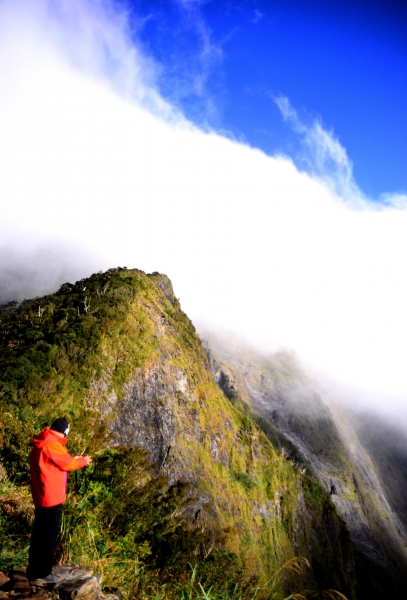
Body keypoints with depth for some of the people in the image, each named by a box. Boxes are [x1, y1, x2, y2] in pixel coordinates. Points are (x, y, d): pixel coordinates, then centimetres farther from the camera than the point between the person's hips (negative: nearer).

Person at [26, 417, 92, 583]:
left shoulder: (42, 443, 10)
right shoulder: (51, 444, -21)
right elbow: (67, 464, -12)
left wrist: (72, 460, 17)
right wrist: (83, 461, 4)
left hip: (41, 496, 10)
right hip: (51, 497, -10)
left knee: (40, 533, 17)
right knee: (49, 534, 1)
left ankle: (34, 570, 27)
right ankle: (42, 572, 11)